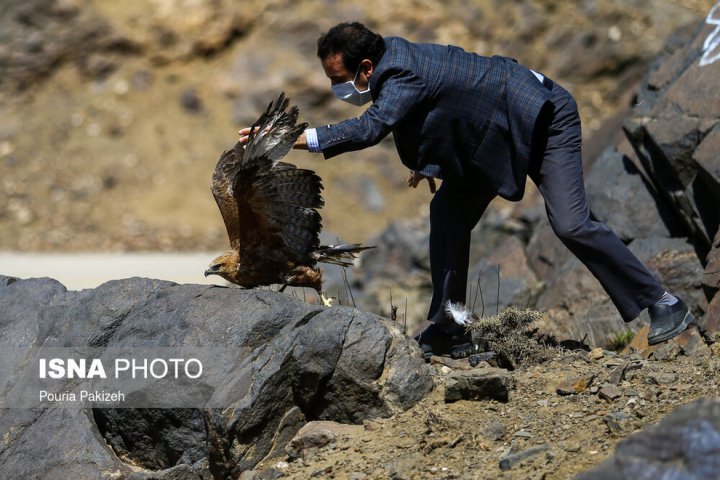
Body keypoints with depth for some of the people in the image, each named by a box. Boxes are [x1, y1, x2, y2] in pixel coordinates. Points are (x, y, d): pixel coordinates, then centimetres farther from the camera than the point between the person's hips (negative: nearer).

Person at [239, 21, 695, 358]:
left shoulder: (405, 75, -30)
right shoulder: (394, 60, -1)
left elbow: (370, 128, -46)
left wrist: (297, 139, -47)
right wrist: (432, 163, 7)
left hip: (544, 118, -10)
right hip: (492, 135, 10)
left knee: (571, 225, -17)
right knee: (449, 210, 2)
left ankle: (664, 306, -5)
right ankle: (449, 330, 5)